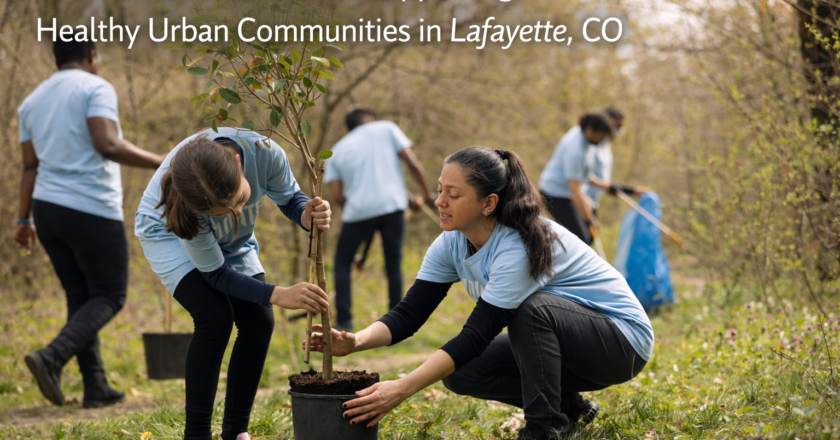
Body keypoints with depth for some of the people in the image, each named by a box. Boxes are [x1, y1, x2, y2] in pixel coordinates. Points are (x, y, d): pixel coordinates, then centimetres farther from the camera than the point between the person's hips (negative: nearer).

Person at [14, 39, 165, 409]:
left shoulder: (33, 101, 14)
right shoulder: (97, 89, -7)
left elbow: (30, 166, 13)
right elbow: (108, 145, -22)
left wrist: (24, 219, 19)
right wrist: (161, 163, -19)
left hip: (48, 209, 7)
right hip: (92, 212, -7)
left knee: (80, 297, 14)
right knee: (109, 297, 4)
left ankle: (96, 387, 11)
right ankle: (52, 358, -16)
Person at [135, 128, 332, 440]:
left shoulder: (263, 153, -37)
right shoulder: (183, 204, -42)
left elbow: (289, 199, -13)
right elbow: (215, 273, -27)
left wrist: (308, 215, -37)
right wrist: (278, 294, -39)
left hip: (231, 240, 4)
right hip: (169, 233, -4)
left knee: (259, 321, -8)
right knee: (215, 318, -24)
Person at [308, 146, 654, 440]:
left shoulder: (521, 247, -32)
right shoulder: (452, 244, -8)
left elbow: (476, 336, -36)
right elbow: (409, 314, -10)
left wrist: (401, 389, -42)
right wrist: (356, 342, -31)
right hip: (552, 338, 8)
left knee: (532, 309, -34)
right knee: (461, 373, -10)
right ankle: (569, 407, 8)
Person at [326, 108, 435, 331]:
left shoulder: (337, 151, 18)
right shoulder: (386, 129, 14)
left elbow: (337, 195, 6)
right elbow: (412, 163, 3)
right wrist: (427, 195, 12)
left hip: (358, 211, 1)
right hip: (392, 205, -1)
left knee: (342, 262, 18)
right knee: (393, 265, 12)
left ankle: (344, 321, 9)